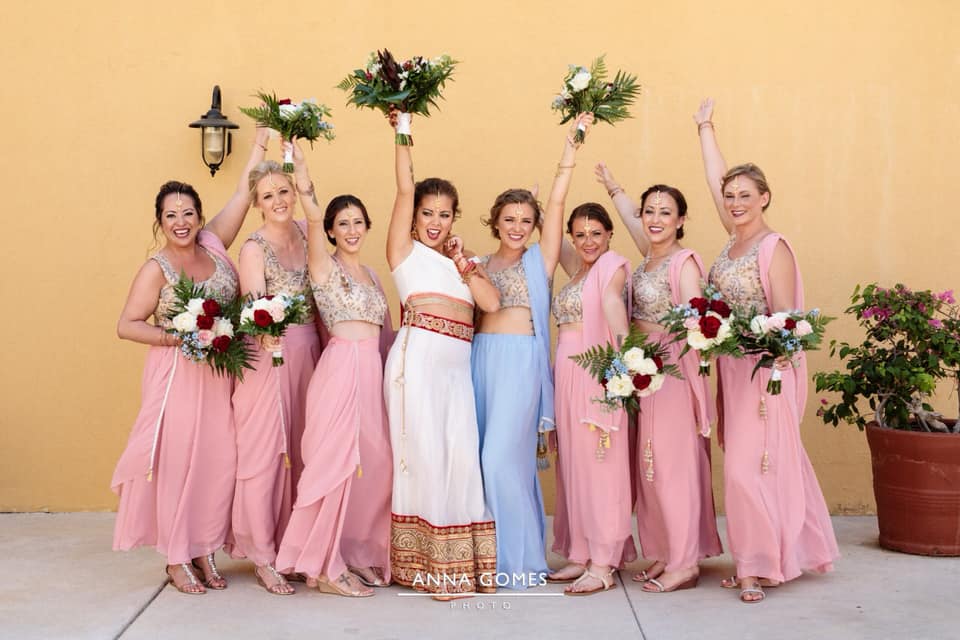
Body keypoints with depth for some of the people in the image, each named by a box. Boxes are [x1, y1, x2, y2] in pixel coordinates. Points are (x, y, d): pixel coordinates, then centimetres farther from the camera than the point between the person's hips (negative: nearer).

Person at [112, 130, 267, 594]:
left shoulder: (213, 244, 7)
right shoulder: (156, 269, -4)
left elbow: (242, 193, 10)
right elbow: (127, 325, -5)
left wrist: (260, 142, 11)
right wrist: (179, 337, -14)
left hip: (221, 373, 4)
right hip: (177, 375, -4)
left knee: (219, 461, 2)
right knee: (177, 462, -2)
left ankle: (204, 553, 14)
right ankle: (176, 559, 8)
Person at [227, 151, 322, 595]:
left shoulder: (305, 233, 8)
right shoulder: (254, 248, -8)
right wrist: (268, 331, -35)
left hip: (307, 353, 6)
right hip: (270, 355, -6)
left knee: (299, 449, 11)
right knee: (265, 450, -2)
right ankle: (263, 558, 4)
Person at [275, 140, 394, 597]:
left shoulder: (370, 274, 19)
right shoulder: (324, 265, -1)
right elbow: (312, 215, -18)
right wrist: (297, 159, -24)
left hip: (373, 371, 7)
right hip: (340, 368, -7)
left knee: (374, 464, 7)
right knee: (337, 461, -5)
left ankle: (358, 555, 19)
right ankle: (324, 567, 4)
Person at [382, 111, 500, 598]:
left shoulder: (460, 259, 22)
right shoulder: (405, 249, 9)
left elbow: (491, 302, 8)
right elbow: (405, 189, -2)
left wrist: (462, 262, 3)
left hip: (457, 363, 5)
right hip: (419, 355, -5)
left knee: (461, 456, 2)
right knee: (426, 452, -4)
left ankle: (460, 563, 12)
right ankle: (427, 564, 4)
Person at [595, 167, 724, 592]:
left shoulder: (684, 262, -12)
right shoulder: (650, 256, 11)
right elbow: (631, 218, 32)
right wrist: (612, 187, 45)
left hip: (672, 369, -8)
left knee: (673, 462, -7)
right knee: (649, 462, 9)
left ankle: (685, 564, -1)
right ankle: (664, 555, 17)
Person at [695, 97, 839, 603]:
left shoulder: (773, 247, -12)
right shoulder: (735, 240, 9)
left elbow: (785, 317, -15)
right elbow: (717, 181, 17)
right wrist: (705, 127, 25)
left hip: (766, 369, -8)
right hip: (732, 368, 8)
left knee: (753, 464, -7)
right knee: (744, 463, 11)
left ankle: (763, 565, 3)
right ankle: (759, 560, 19)